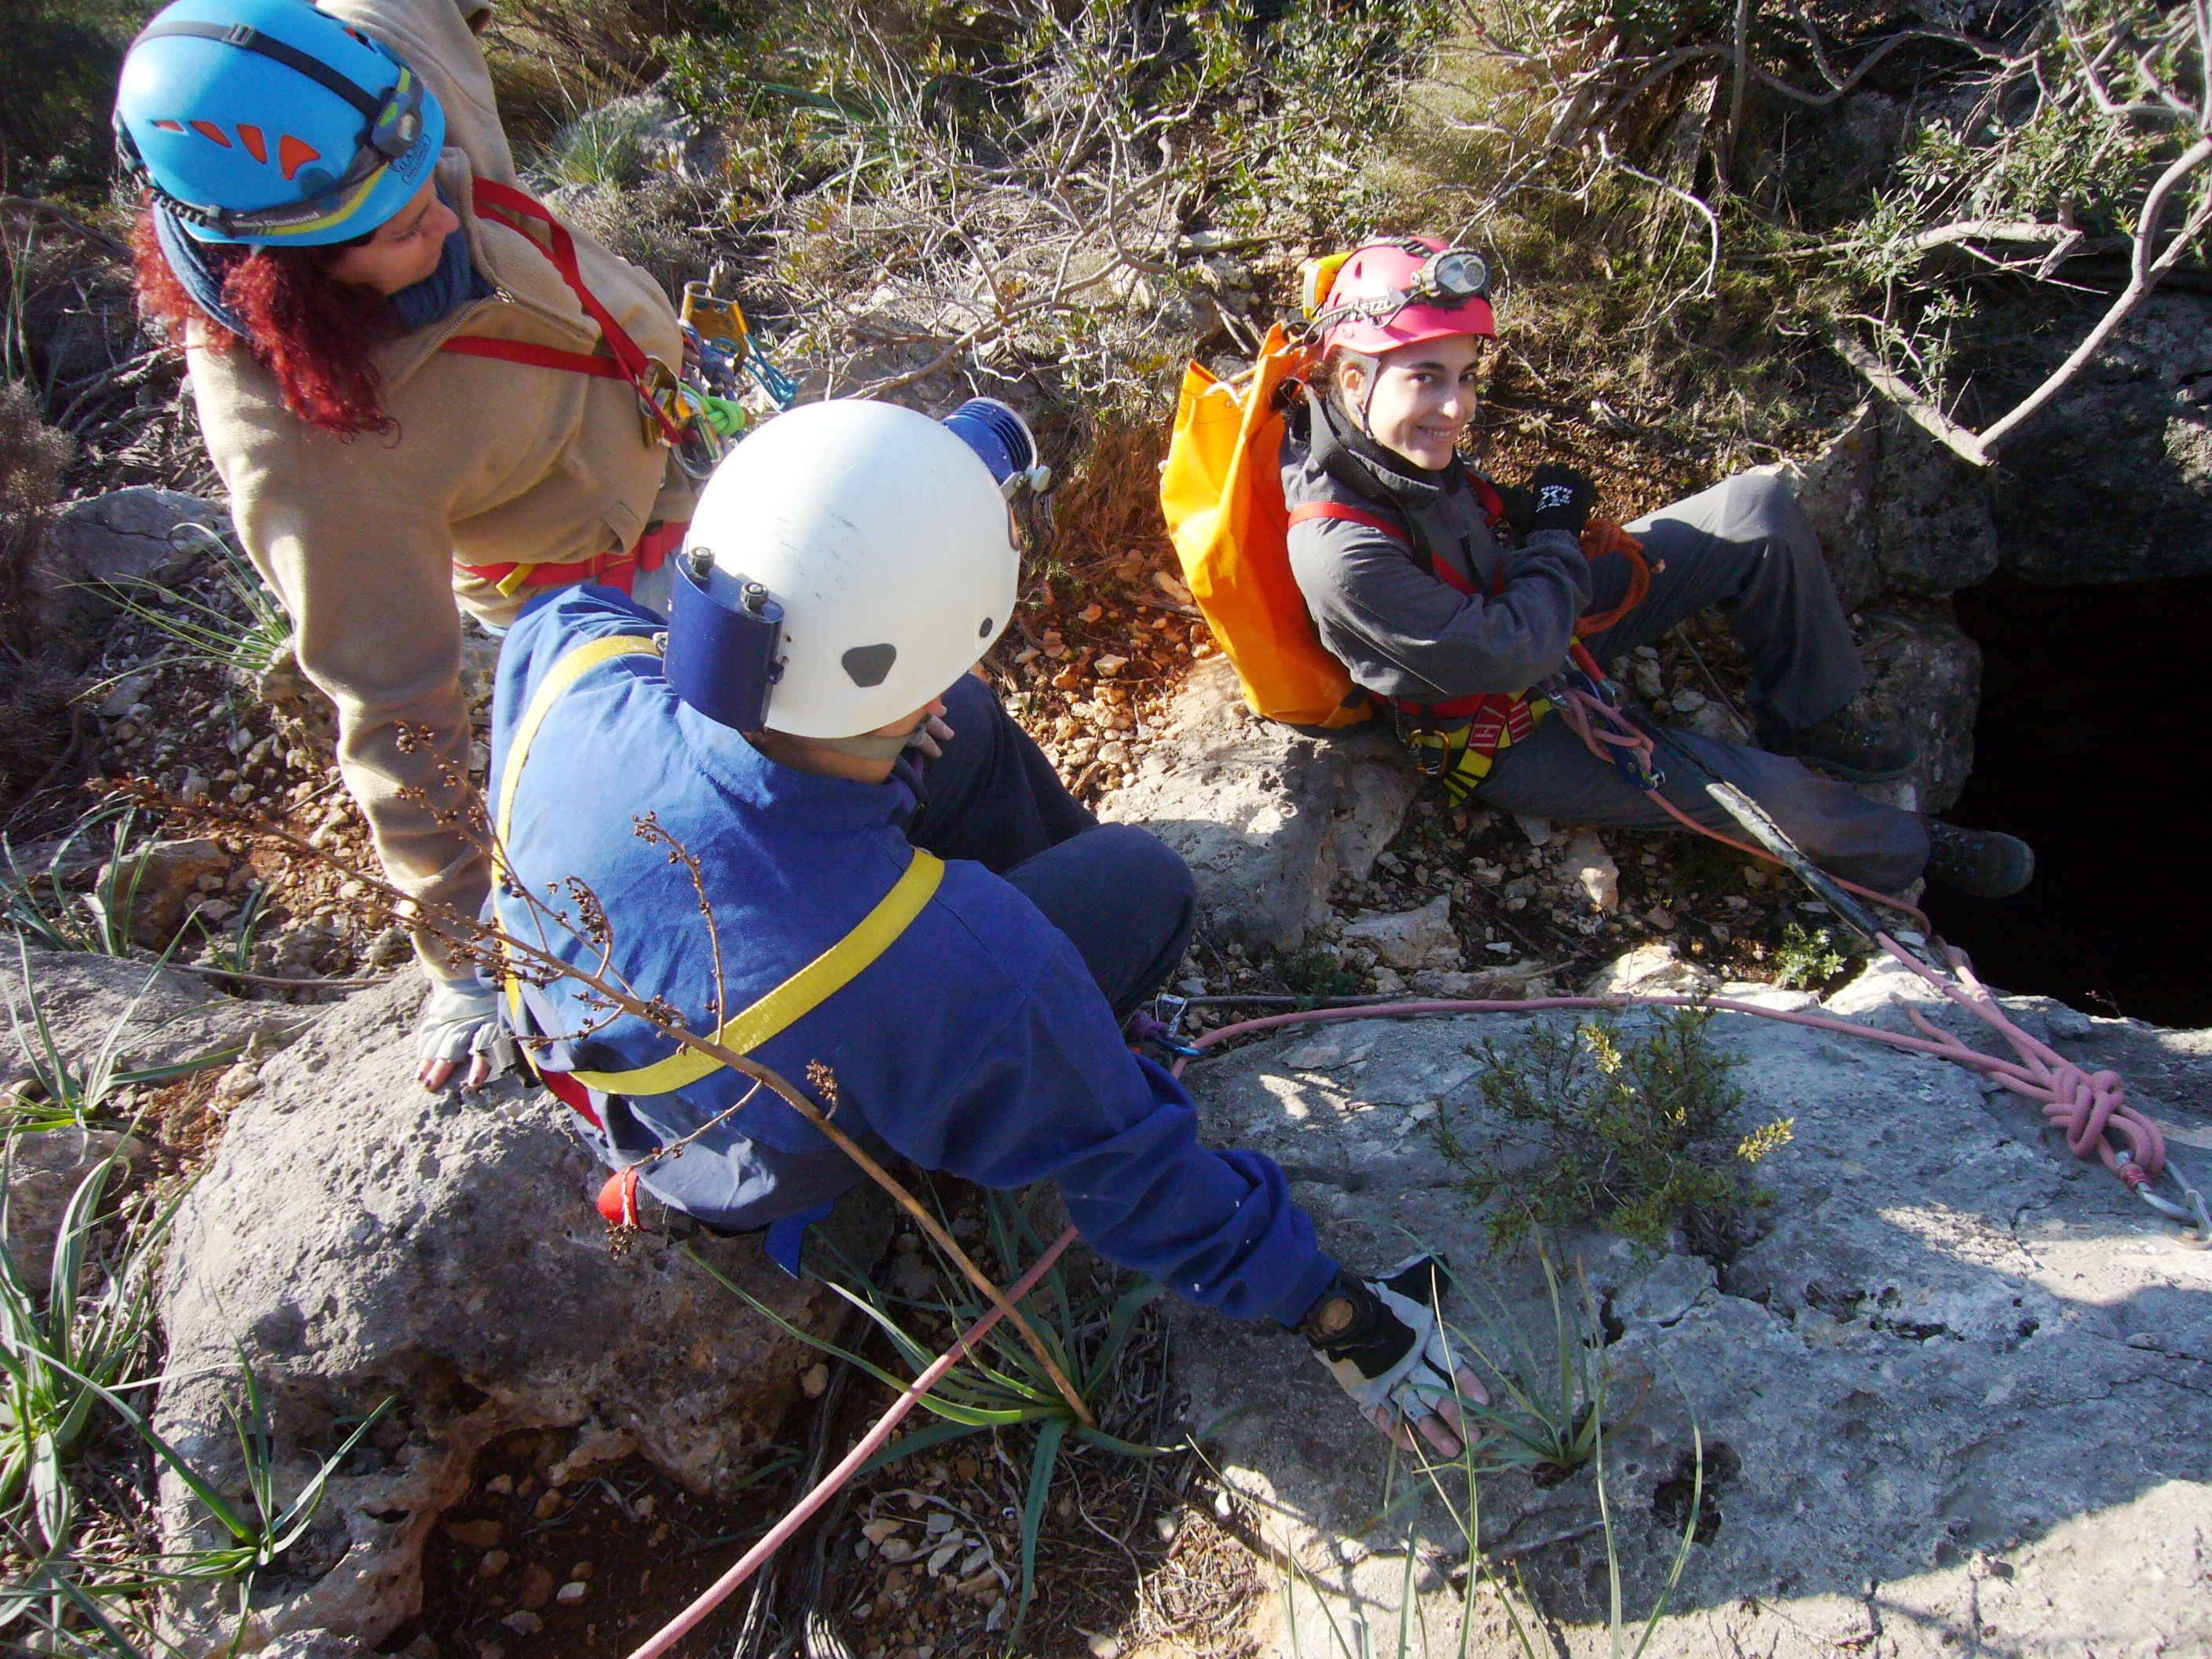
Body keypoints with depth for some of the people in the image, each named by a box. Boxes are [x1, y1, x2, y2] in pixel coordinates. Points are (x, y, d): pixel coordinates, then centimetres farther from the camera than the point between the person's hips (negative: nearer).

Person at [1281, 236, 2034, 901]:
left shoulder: (1399, 439, -12)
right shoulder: (1342, 551, -39)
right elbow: (1513, 655, -30)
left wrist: (1518, 516, -5)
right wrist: (1554, 534, -15)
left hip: (1523, 607, 8)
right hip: (1503, 736, -8)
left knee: (1761, 511, 0)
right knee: (1760, 790, -13)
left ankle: (1810, 719, 19)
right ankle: (1909, 851, 21)